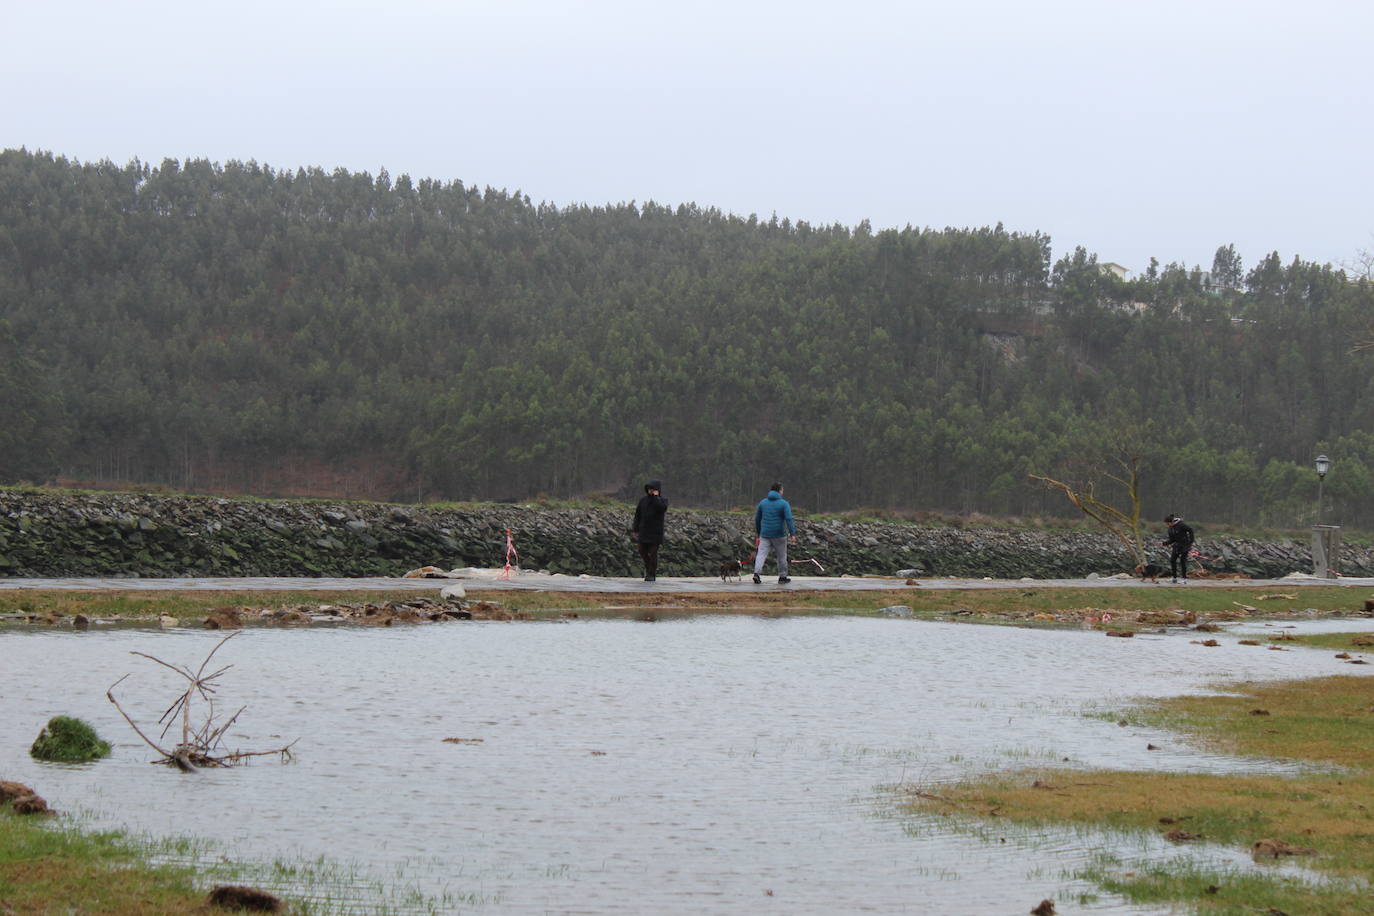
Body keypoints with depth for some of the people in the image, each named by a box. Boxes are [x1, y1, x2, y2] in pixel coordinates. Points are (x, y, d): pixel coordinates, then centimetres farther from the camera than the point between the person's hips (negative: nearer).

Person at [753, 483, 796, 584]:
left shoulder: (762, 502, 7)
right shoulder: (784, 504, -6)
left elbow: (757, 519, 14)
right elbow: (789, 519, -16)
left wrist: (758, 532, 26)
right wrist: (792, 534, -18)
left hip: (765, 534, 2)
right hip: (779, 535, -2)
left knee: (761, 554, -4)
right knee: (782, 556, 13)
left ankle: (757, 573, -24)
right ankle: (782, 577, 21)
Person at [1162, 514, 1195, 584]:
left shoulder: (1180, 525, -19)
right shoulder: (1170, 528, 4)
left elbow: (1190, 530, -15)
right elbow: (1171, 539, 8)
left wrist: (1191, 541, -15)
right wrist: (1165, 543, -8)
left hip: (1185, 545, -7)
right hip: (1177, 545, 7)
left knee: (1182, 561, -6)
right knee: (1172, 560, -4)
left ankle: (1185, 578, 4)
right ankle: (1174, 577, 4)